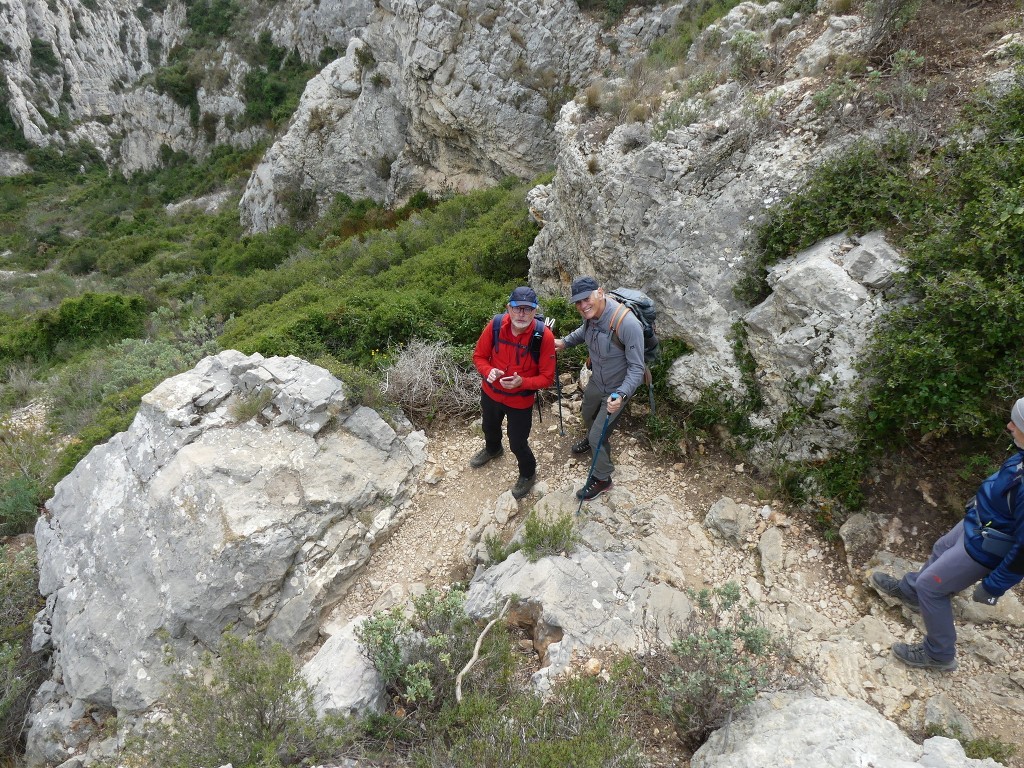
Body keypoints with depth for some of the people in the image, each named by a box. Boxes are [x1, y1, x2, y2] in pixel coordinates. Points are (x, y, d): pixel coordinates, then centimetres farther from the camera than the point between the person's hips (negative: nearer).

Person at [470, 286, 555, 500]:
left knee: (518, 444, 7)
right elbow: (479, 356, -6)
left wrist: (523, 382, -36)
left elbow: (547, 377, -19)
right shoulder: (496, 324, -21)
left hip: (520, 400, -4)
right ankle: (493, 449, 67)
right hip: (490, 393, 4)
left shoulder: (544, 335, -27)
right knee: (490, 427, 31)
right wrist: (488, 371, -27)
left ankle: (528, 474, 42)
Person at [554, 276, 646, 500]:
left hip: (616, 390, -7)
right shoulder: (591, 314, -17)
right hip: (596, 381, 7)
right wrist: (564, 342, -4)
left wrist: (621, 395, -45)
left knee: (598, 435, 3)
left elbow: (636, 368, -31)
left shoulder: (628, 324, -39)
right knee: (587, 415, 31)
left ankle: (602, 480, 29)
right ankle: (592, 440, 66)